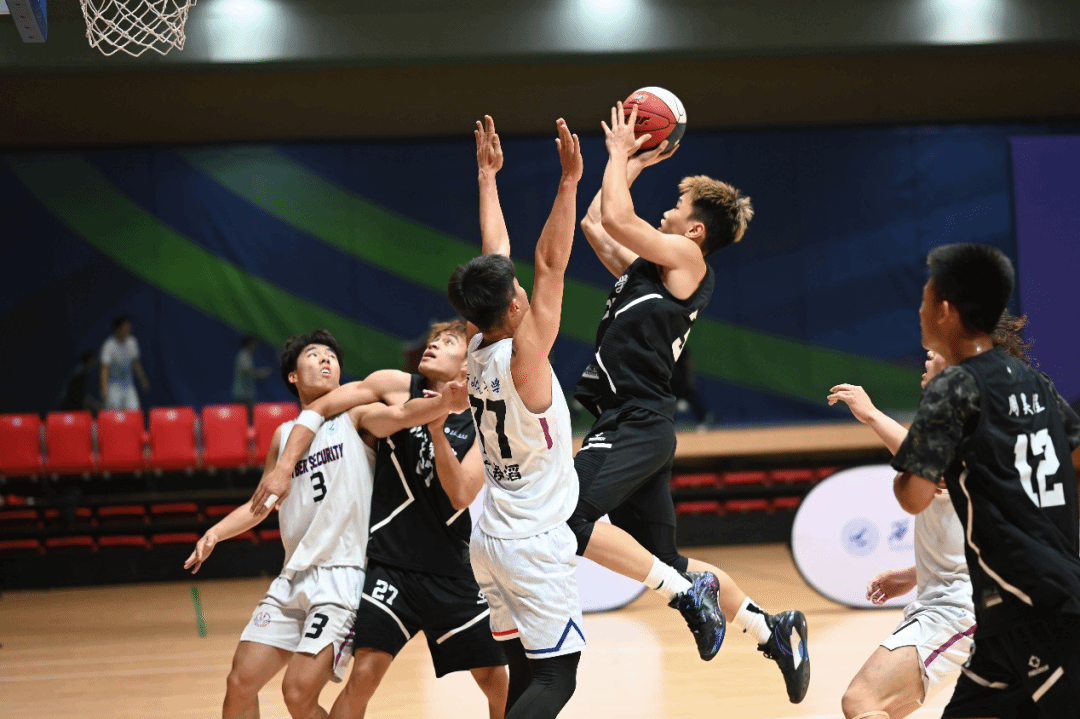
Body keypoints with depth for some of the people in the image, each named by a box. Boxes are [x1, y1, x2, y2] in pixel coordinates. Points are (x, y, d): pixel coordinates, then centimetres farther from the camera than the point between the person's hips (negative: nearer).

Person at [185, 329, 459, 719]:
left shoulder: (354, 415, 2)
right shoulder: (285, 434, 17)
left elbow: (403, 415, -18)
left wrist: (446, 400, -37)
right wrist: (215, 533, 13)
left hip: (342, 574, -6)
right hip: (294, 577, 6)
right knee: (240, 683, 3)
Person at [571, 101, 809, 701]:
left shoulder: (686, 258, -4)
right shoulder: (651, 269, 20)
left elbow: (616, 218, -13)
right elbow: (594, 224, 28)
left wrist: (619, 151, 1)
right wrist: (631, 164, 28)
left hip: (637, 422, -10)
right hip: (633, 425, 10)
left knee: (568, 518, -25)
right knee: (665, 560, 12)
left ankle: (688, 593, -17)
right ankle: (773, 631, 18)